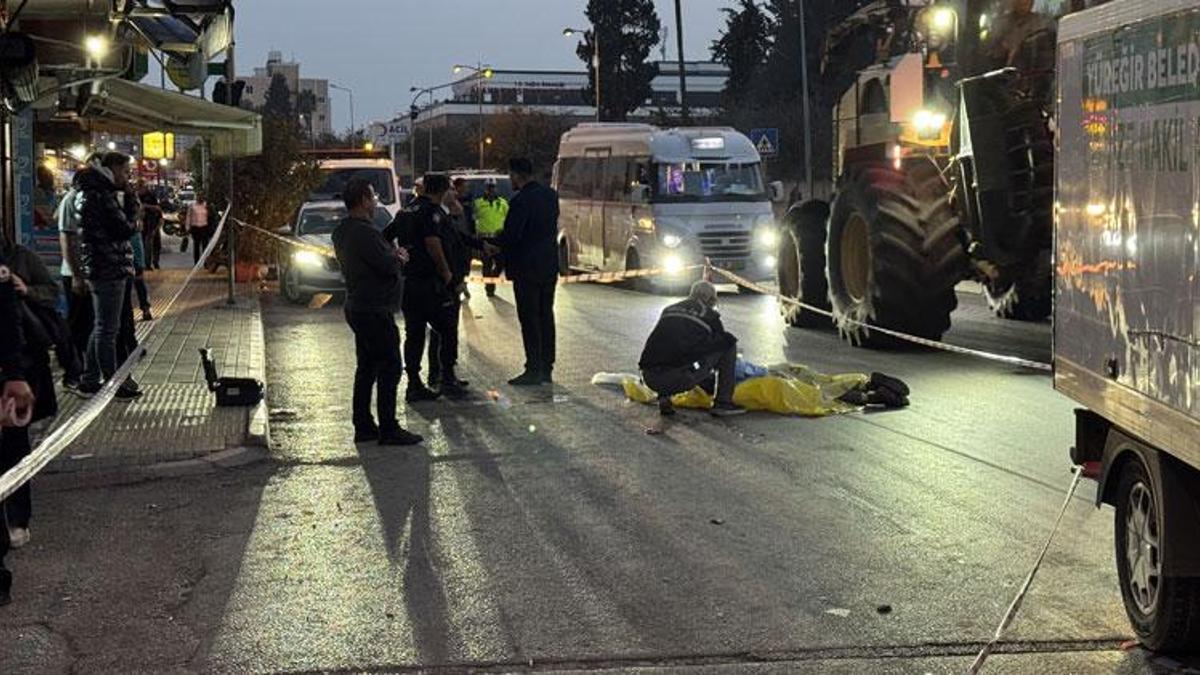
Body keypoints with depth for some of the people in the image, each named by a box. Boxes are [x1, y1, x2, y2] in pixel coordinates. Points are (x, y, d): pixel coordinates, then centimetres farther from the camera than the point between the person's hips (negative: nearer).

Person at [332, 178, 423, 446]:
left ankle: (363, 426, 19)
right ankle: (389, 430, -2)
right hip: (374, 311, -10)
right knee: (389, 368, -4)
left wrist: (392, 255, 5)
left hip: (357, 308, 10)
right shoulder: (364, 232, -22)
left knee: (366, 367, 15)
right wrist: (397, 257, -3)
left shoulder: (342, 230, 11)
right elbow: (388, 266, -23)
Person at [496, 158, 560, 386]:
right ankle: (546, 369, 17)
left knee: (529, 319, -3)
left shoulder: (521, 200, -18)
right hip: (549, 265, 8)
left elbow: (511, 234, -21)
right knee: (546, 316, 13)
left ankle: (533, 370, -2)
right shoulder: (550, 195, 8)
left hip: (527, 268, -8)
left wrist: (492, 243, -2)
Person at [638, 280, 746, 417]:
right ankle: (723, 402, 10)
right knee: (729, 345, 11)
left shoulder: (668, 310, 25)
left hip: (650, 379, 5)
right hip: (681, 380, -5)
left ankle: (664, 397, 17)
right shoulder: (710, 315, 12)